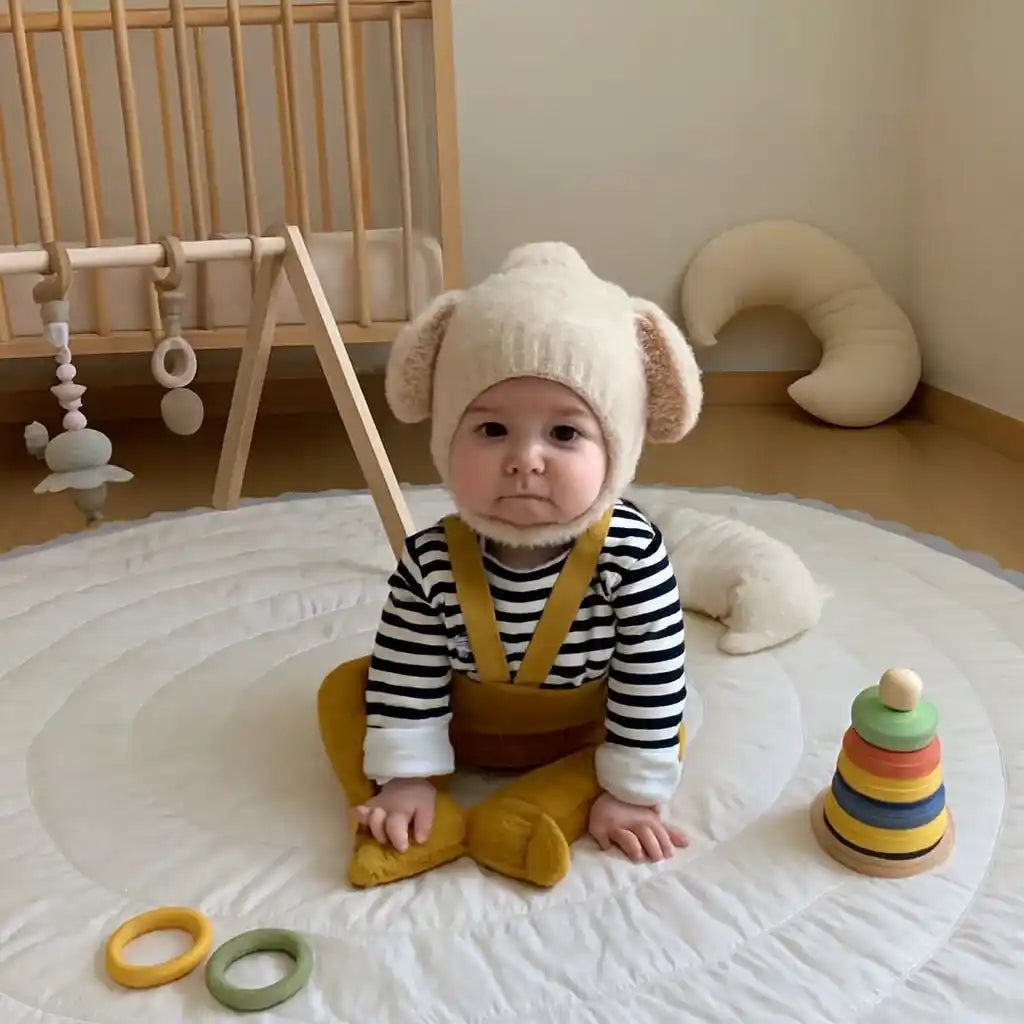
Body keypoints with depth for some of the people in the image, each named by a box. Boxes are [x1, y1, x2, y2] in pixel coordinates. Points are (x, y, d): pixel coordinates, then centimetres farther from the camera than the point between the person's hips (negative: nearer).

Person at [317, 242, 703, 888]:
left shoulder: (630, 552, -31)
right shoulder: (432, 559, -26)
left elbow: (655, 679, -24)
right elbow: (407, 674, -18)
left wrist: (630, 792, -20)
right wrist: (407, 777, -17)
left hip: (581, 732, 0)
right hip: (458, 721, 1)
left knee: (672, 733, -20)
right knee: (345, 688, -10)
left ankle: (518, 821, -24)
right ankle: (432, 825, -21)